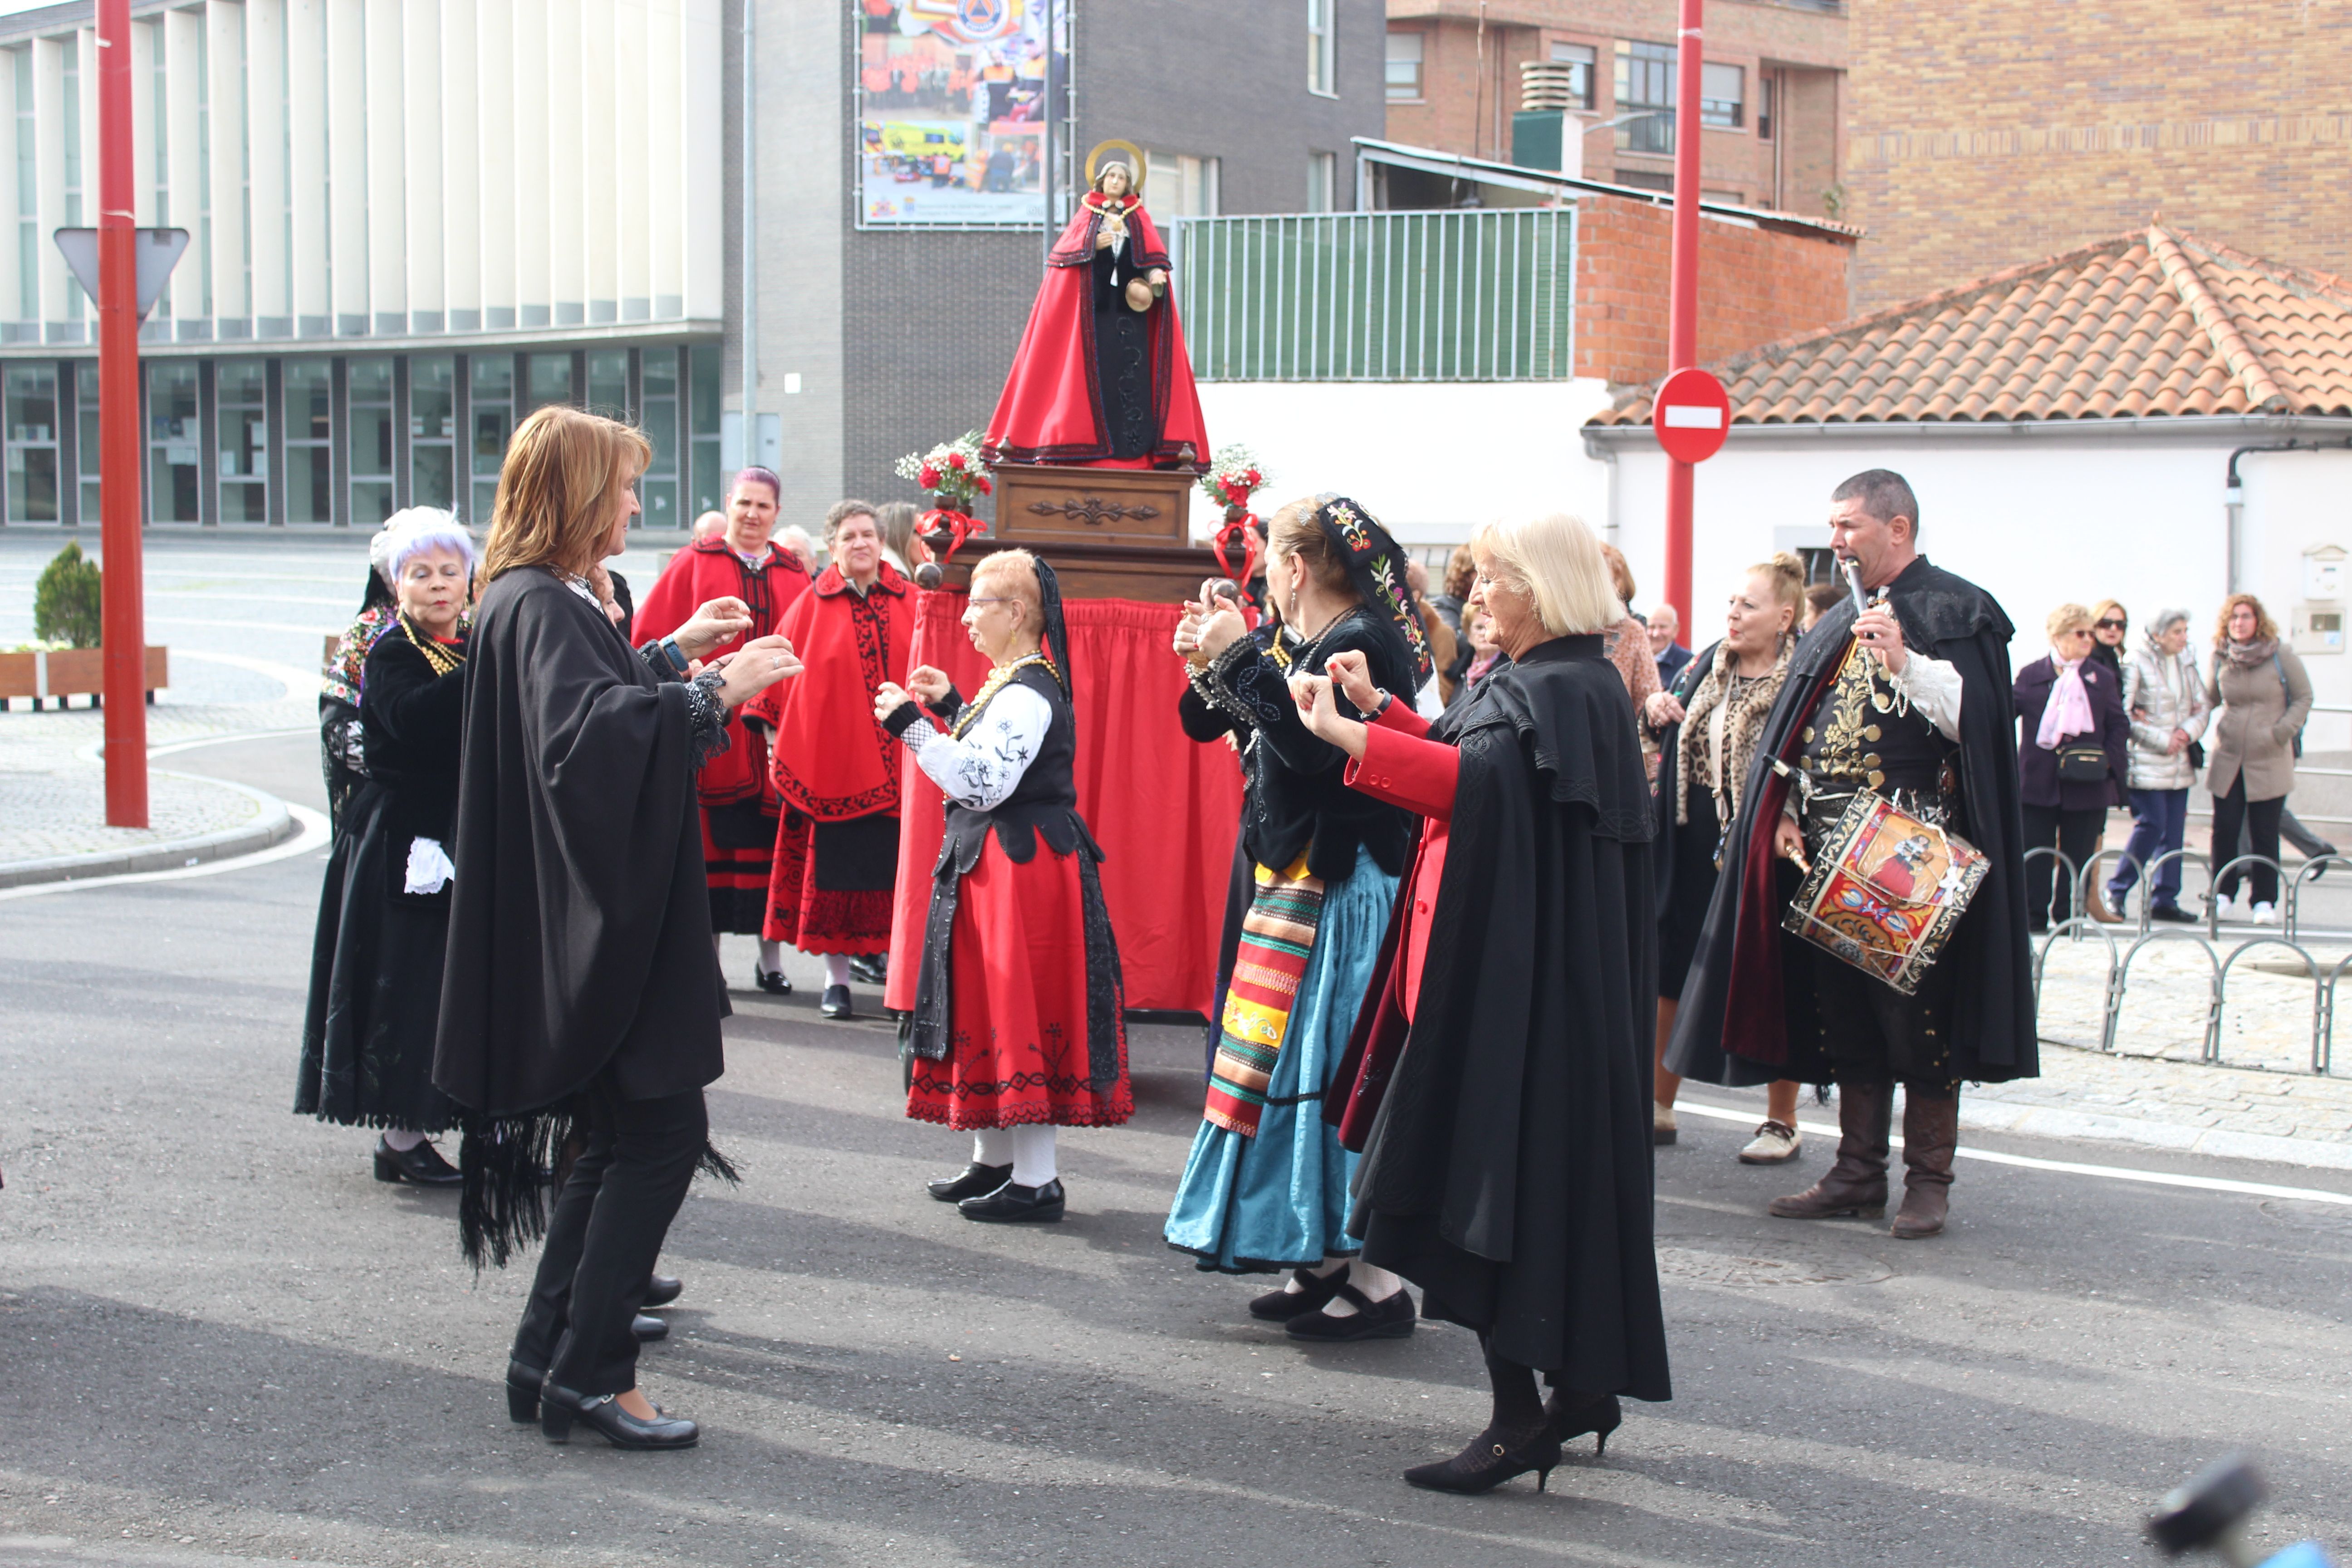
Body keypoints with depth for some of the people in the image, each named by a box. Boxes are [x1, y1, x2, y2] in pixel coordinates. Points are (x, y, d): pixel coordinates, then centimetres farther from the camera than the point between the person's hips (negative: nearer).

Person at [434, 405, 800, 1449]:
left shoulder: (543, 601, 16)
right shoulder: (539, 607, -16)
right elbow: (586, 732, -31)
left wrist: (672, 653, 30)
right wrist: (713, 693, -29)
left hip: (601, 921, 11)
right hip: (595, 923, -11)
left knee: (621, 1142, 14)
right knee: (664, 1133, -7)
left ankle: (548, 1360, 18)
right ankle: (590, 1375, -3)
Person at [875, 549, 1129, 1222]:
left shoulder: (1026, 695, -18)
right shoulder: (1015, 682, 13)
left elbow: (982, 783, -26)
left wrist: (910, 725, -23)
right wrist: (950, 706, 19)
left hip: (1021, 870, -11)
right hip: (991, 864, 11)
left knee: (1018, 1014, -7)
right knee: (988, 1010, 16)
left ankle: (1037, 1181, -2)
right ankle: (994, 1159, 26)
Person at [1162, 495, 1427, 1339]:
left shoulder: (1365, 643, -13)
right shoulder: (1296, 643, 14)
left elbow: (1310, 746, -26)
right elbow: (1208, 725, 19)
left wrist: (1242, 657, -20)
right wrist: (1207, 665, 2)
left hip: (1339, 891, -10)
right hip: (1291, 882, 10)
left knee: (1331, 1074, -9)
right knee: (1299, 1068, 12)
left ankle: (1377, 1277, -5)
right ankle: (1325, 1261, 20)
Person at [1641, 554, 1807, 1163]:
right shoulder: (1706, 667, 8)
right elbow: (1670, 737, 21)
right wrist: (1654, 712, 0)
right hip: (1692, 844, 6)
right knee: (1668, 973, 10)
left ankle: (1782, 1123, 16)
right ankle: (1658, 1106, 23)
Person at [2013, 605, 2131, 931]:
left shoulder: (2101, 678, 7)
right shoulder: (2031, 675, 4)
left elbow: (2119, 725, 9)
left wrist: (2110, 761, -3)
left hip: (2085, 782, 1)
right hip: (2038, 781, -1)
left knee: (2078, 853, 3)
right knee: (2036, 852, 1)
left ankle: (2068, 916, 10)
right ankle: (2034, 915, 8)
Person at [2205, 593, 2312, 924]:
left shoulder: (2282, 656, -3)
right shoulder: (2221, 659, 5)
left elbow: (2303, 698, 3)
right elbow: (2209, 700, 19)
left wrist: (2283, 731, -11)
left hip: (2269, 761, -2)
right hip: (2227, 759, 2)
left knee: (2264, 833, -1)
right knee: (2224, 829, -2)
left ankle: (2265, 902, 8)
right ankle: (2224, 897, 9)